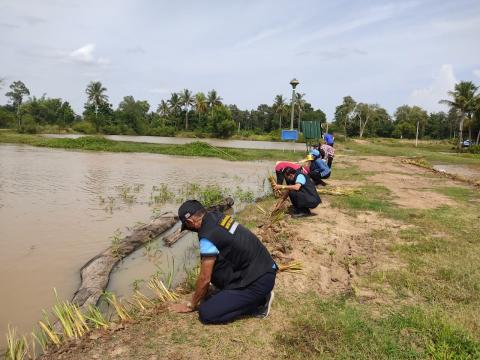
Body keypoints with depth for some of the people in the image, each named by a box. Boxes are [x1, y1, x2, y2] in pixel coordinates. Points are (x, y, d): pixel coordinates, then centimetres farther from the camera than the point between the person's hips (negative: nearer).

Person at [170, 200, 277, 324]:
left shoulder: (208, 237, -21)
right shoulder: (216, 216, 5)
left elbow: (204, 279, -11)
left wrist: (191, 305, 6)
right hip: (264, 267, 9)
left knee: (206, 313, -9)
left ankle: (257, 302, 0)